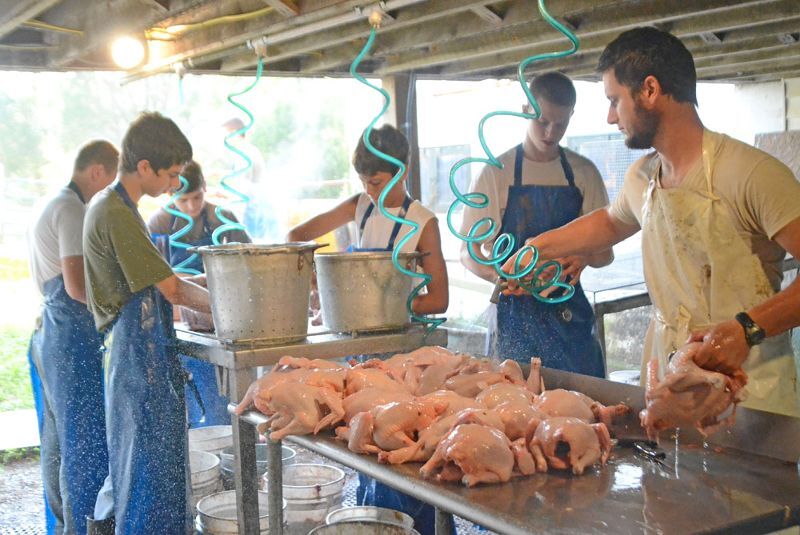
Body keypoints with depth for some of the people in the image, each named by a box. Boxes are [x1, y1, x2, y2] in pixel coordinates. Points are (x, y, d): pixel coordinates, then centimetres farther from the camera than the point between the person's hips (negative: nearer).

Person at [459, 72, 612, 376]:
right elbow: (468, 252, -1)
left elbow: (605, 252, 8)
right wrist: (499, 275, -22)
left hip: (570, 312, 2)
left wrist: (585, 256, -16)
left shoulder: (583, 173, 6)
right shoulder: (497, 173, -1)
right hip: (514, 309, -2)